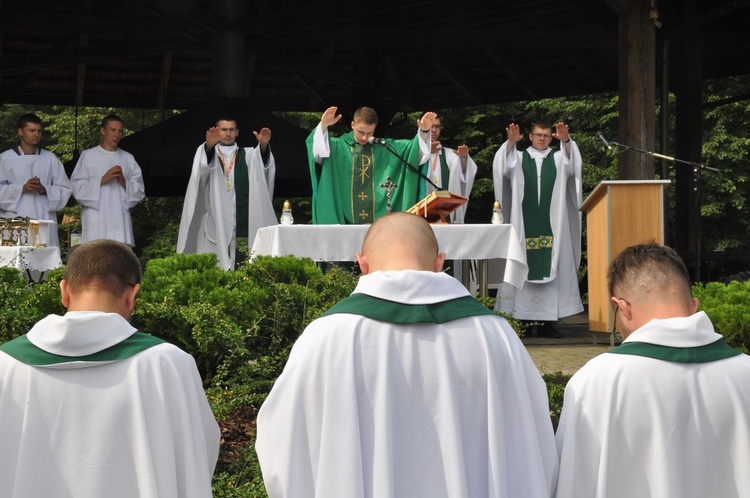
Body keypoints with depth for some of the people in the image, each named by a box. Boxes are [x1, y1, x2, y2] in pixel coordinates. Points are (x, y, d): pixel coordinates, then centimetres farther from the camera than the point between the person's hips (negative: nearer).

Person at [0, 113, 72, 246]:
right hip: (15, 221, -1)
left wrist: (45, 190, -9)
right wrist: (22, 189, -13)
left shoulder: (50, 159, 12)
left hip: (44, 221, 2)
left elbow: (65, 189, 8)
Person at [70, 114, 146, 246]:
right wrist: (102, 180, -11)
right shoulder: (88, 156, 5)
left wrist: (124, 182, -7)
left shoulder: (128, 159, 15)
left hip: (121, 221, 3)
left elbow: (139, 191, 11)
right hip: (96, 222, -3)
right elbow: (77, 187, -1)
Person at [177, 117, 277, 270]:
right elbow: (203, 166, -13)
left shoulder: (248, 155, 14)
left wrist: (264, 145, -30)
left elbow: (263, 161, -7)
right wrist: (209, 145, -34)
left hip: (243, 225, 1)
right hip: (215, 224, -1)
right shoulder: (206, 154, 11)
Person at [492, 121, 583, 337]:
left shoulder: (558, 158, 13)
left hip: (552, 226, 1)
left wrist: (566, 141, -26)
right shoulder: (519, 158, 12)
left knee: (552, 269, -4)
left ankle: (549, 320, -2)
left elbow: (572, 164, -7)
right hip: (524, 226, 0)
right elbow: (504, 166, -7)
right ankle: (522, 318, -2)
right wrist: (510, 142, -25)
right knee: (523, 269, -4)